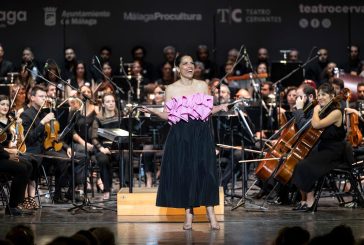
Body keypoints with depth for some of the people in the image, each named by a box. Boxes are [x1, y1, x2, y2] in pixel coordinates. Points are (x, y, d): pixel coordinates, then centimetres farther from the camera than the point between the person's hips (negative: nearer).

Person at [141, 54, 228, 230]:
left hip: (201, 134, 0)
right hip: (180, 135, 0)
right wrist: (153, 112, -13)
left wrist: (220, 108, -9)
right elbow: (168, 116, 3)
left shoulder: (202, 86, 8)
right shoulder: (171, 89, 5)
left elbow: (207, 111, 8)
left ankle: (210, 212, -3)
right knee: (184, 171, -1)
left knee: (205, 170, -7)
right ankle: (188, 212, 8)